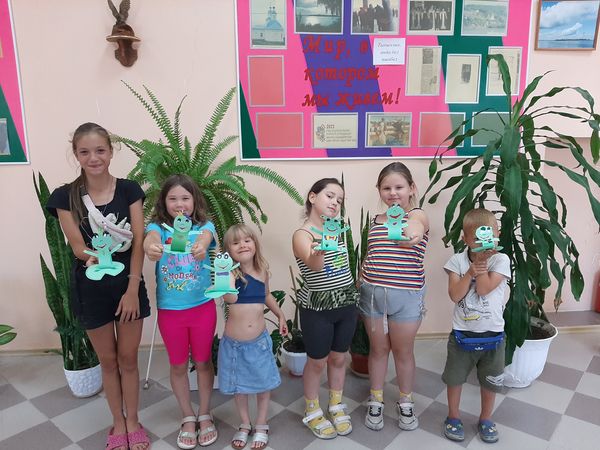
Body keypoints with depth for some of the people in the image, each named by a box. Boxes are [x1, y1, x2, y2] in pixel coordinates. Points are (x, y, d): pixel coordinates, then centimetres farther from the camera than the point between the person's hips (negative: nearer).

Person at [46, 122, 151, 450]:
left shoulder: (129, 190, -6)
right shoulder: (66, 197, -6)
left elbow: (138, 243, -8)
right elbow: (78, 247, -10)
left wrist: (132, 289, -13)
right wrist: (94, 257, -31)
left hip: (128, 284, 0)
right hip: (91, 288, 0)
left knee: (128, 359, 12)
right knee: (108, 360, 15)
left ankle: (133, 422, 33)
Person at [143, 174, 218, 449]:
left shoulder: (204, 226, -6)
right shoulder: (158, 226, -6)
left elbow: (205, 238, -30)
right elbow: (151, 237, -29)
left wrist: (201, 246, -54)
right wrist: (151, 247, -54)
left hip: (203, 307, 0)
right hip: (169, 310, 1)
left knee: (203, 362, 14)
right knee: (178, 365, 15)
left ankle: (205, 415, 35)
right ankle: (188, 417, 36)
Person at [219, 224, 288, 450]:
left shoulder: (262, 270, -2)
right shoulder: (231, 271, -13)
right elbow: (230, 298, -33)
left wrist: (280, 316, 23)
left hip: (259, 341, 2)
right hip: (234, 343, -2)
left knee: (263, 384, 14)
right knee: (239, 387, 16)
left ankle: (261, 426, 35)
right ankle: (245, 425, 37)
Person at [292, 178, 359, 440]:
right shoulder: (302, 234, -17)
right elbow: (314, 265, -36)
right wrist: (318, 251, -57)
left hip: (346, 303, 6)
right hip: (317, 307, -5)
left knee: (338, 358, 18)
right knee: (317, 362, 11)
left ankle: (336, 406, 39)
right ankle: (312, 411, 33)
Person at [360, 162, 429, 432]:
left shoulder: (418, 216, -7)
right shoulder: (376, 221, 8)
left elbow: (412, 237, -33)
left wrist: (403, 214, -43)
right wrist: (360, 288, 14)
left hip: (406, 296, -3)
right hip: (372, 293, 4)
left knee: (403, 351, 13)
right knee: (378, 349, 16)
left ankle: (405, 403, 35)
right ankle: (375, 402, 34)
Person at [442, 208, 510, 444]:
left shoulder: (500, 260, -10)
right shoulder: (457, 260, -8)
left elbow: (484, 289, -21)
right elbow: (455, 295, -14)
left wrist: (481, 259, -19)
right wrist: (470, 272, -24)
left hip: (492, 334, 0)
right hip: (462, 333, 0)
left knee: (490, 381, 17)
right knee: (454, 378, 14)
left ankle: (485, 419, 40)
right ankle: (453, 417, 36)